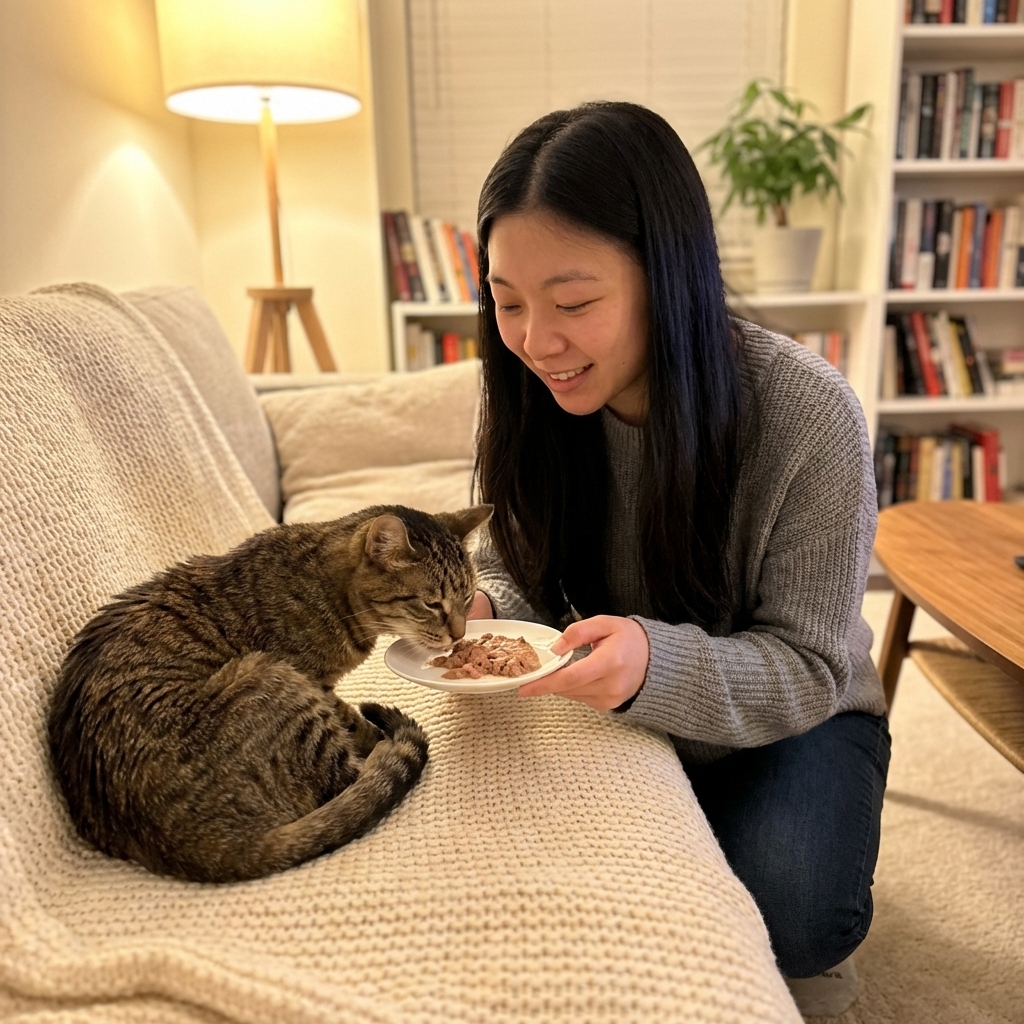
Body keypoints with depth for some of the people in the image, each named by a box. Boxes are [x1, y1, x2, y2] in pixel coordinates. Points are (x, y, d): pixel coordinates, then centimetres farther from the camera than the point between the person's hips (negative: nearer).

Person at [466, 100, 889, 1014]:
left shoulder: (809, 415, -27)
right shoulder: (533, 401, -15)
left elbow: (807, 667, -22)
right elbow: (516, 572, -4)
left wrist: (658, 663, -43)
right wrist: (479, 609, -29)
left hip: (785, 723, -2)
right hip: (614, 721, 3)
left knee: (784, 914, -27)